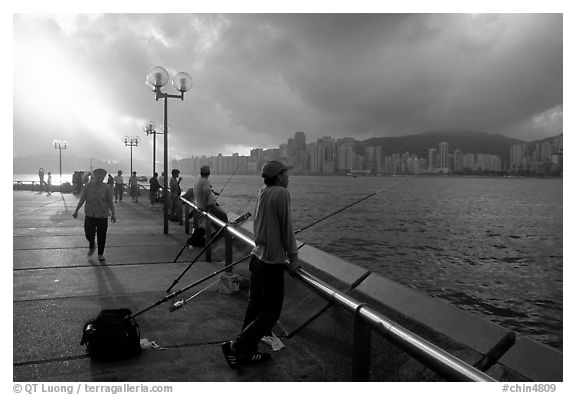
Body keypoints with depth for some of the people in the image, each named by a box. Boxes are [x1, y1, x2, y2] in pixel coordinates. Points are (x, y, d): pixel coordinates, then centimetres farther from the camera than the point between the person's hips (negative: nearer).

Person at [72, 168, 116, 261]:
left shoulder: (106, 188, 1)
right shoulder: (88, 186, 1)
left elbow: (110, 202, 5)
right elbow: (82, 200, 7)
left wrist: (113, 214, 3)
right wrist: (76, 210, 3)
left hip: (102, 215, 0)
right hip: (90, 214, 0)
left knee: (102, 236, 2)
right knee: (89, 234, -4)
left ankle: (100, 254, 18)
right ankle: (91, 247, 29)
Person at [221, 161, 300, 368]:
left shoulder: (261, 193, 9)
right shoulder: (281, 193, -15)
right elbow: (286, 228, -14)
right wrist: (293, 257, -5)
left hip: (257, 256, 9)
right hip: (272, 261, -9)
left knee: (255, 306, 17)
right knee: (271, 312, 3)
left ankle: (247, 352, 26)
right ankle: (236, 347, 3)